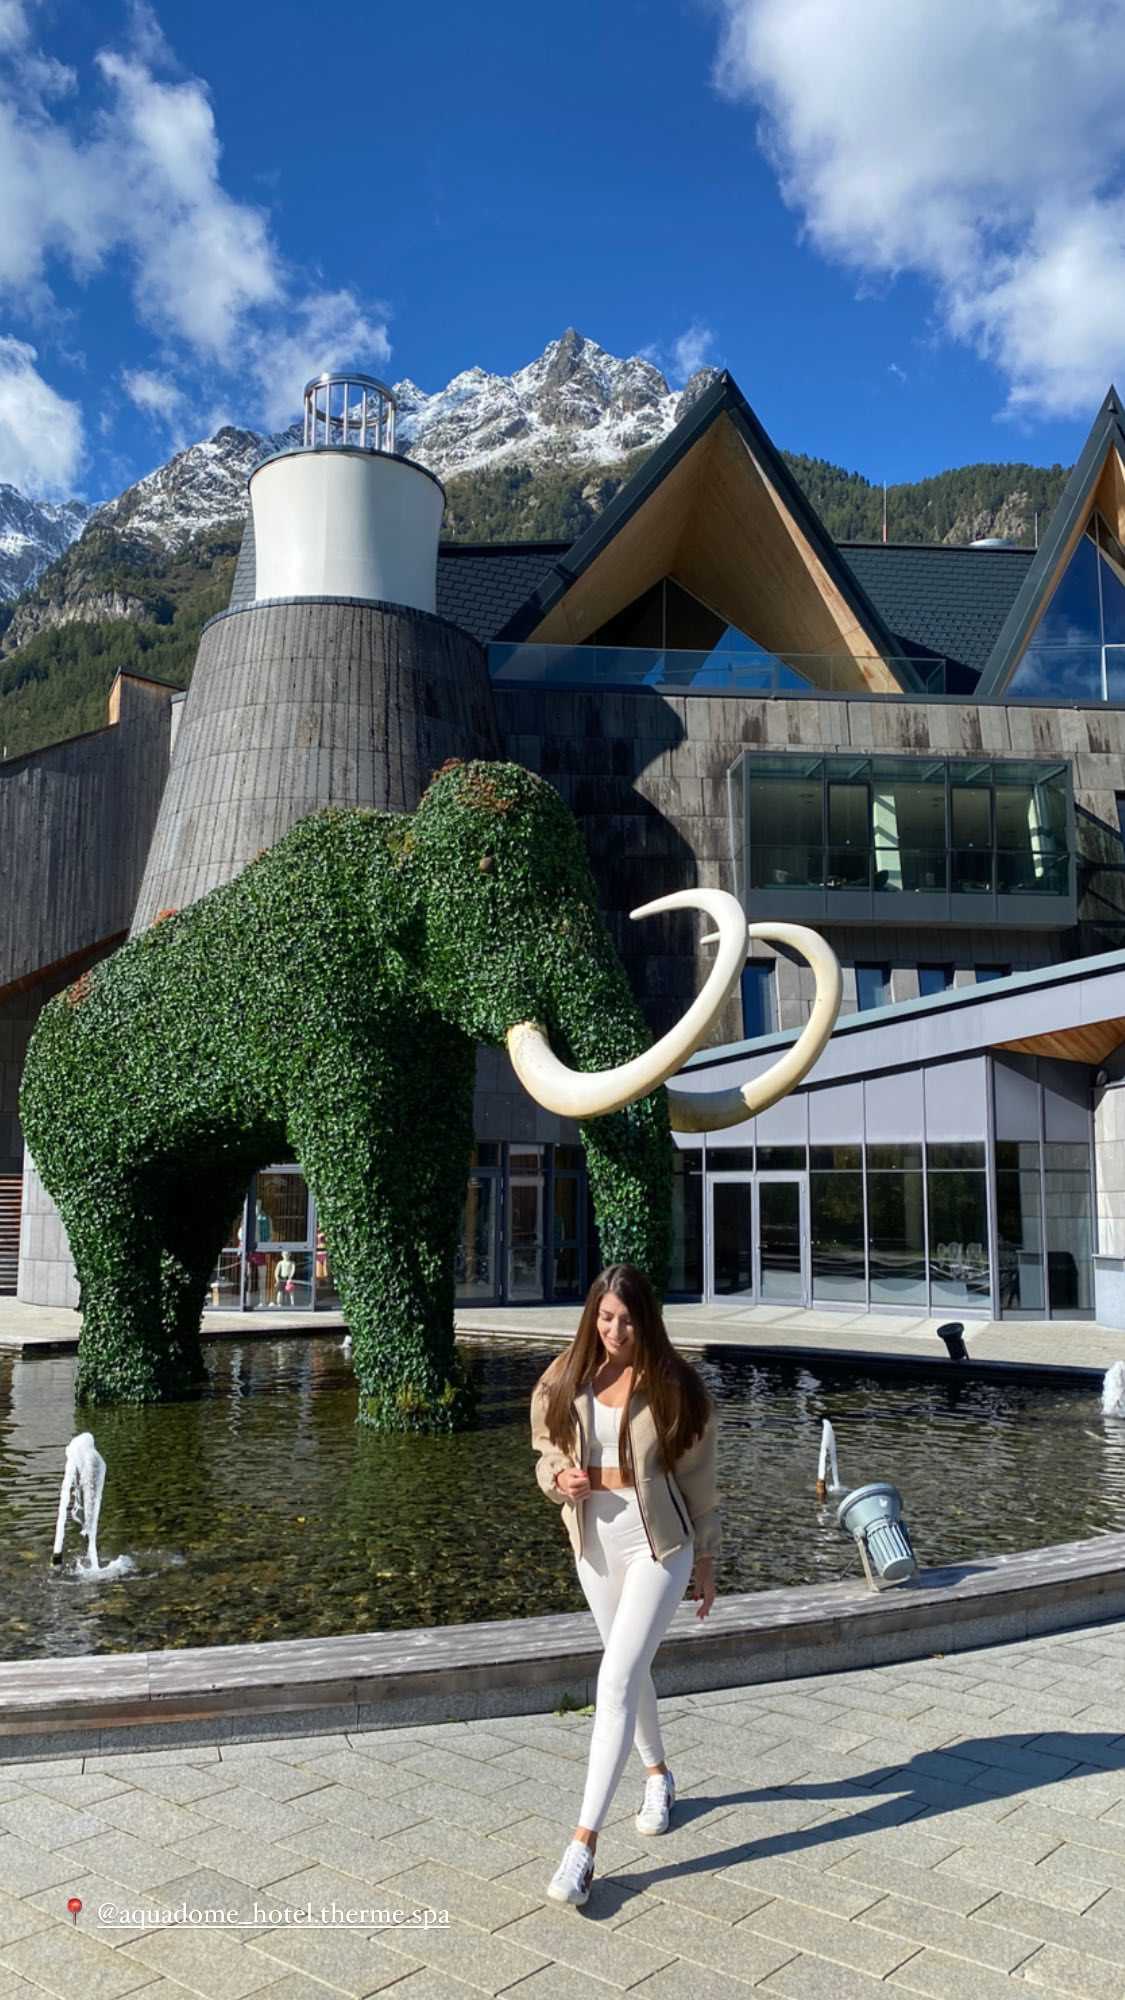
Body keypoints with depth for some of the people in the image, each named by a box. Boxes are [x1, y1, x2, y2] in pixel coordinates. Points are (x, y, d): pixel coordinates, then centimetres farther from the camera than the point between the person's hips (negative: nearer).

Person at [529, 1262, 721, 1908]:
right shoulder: (564, 1382, -3)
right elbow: (547, 1456, 9)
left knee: (618, 1682, -12)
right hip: (596, 1544, 5)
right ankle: (659, 1774, 46)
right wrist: (562, 1478, -14)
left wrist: (707, 1561, 1)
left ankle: (585, 1843, -6)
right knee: (631, 1669, 20)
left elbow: (699, 1479, -4)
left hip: (659, 1545, -4)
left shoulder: (676, 1387, -12)